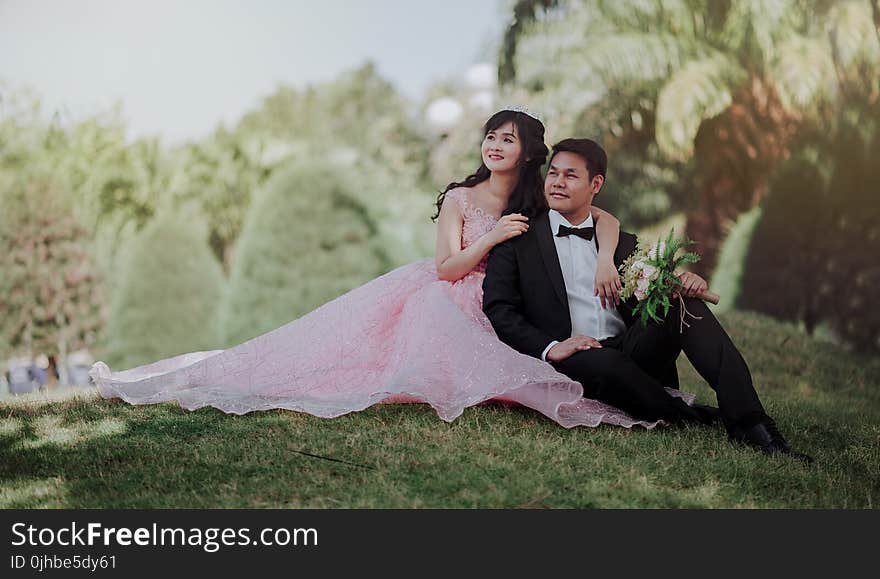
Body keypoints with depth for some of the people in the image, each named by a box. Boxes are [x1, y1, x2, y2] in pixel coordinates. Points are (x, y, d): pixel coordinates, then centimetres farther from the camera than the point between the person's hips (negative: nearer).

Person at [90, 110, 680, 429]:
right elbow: (447, 267, -7)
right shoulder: (460, 197, 0)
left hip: (486, 315, 1)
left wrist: (605, 261, -18)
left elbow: (606, 219, 1)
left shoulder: (539, 205, 3)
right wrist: (494, 236, -19)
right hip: (436, 293, -1)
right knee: (335, 336, -11)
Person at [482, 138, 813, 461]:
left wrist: (689, 284, -10)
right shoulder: (519, 241, 8)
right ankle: (693, 419, -16)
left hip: (633, 356, 4)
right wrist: (549, 348, -17)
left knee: (686, 301, -18)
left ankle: (747, 419, -27)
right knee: (604, 362, -38)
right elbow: (497, 310, -1)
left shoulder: (624, 244, 22)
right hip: (568, 364, -4)